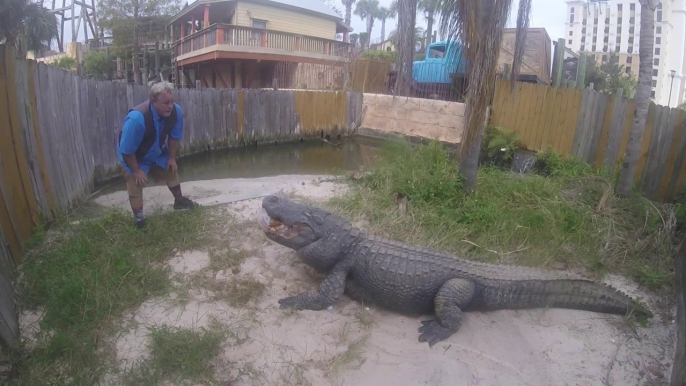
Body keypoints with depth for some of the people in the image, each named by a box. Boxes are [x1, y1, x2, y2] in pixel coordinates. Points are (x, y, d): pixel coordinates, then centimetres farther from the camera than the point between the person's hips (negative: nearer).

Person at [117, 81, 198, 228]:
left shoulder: (176, 111, -27)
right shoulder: (137, 118, -42)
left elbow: (175, 136, -7)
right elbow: (126, 150, -30)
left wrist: (172, 158, -1)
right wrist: (136, 171, -20)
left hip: (158, 152, 5)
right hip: (134, 157, -5)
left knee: (172, 172, 18)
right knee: (136, 185, -4)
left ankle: (179, 200, 42)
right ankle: (139, 217, 13)